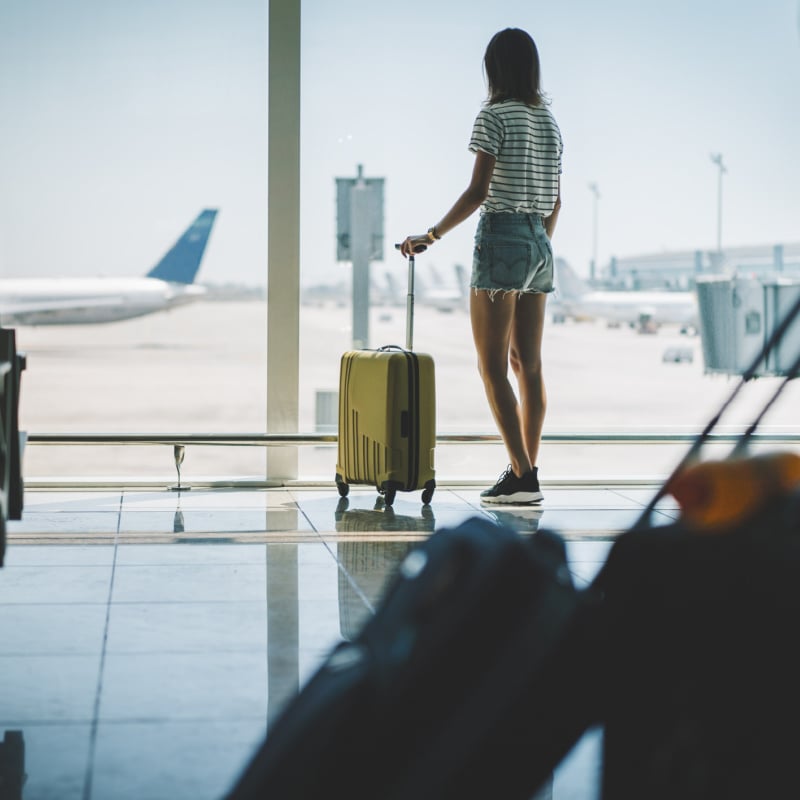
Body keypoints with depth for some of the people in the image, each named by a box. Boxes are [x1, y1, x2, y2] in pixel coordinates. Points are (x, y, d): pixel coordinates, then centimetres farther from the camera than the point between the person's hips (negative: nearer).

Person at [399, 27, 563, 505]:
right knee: (528, 365, 7)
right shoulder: (550, 120, 13)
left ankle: (523, 475, -12)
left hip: (501, 239, -7)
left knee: (493, 366, -5)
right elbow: (556, 200, 15)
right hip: (539, 243, 7)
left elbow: (478, 191, -15)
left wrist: (432, 235, -9)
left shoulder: (495, 115, -8)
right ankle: (527, 476, 9)